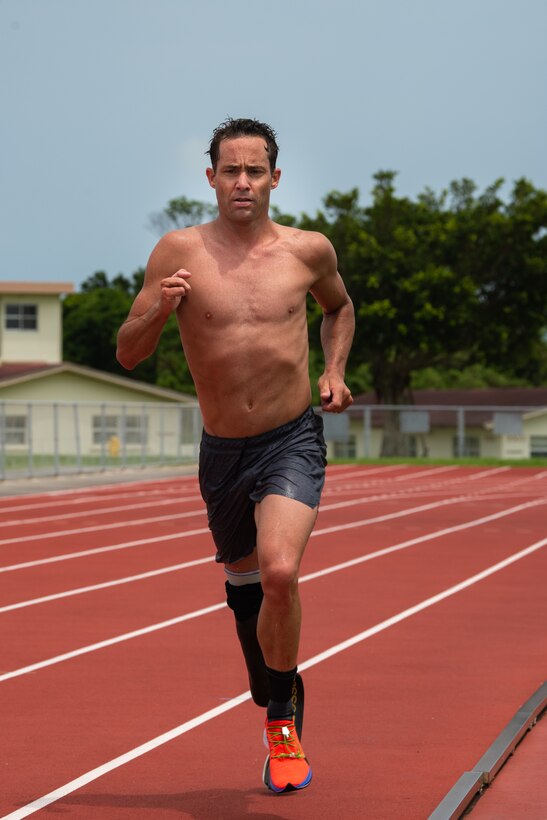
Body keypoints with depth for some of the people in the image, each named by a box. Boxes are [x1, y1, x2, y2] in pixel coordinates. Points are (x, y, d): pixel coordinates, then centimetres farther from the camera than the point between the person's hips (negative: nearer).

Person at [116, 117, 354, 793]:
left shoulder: (308, 250, -3)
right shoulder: (179, 252, -6)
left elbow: (339, 308, 20)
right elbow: (127, 354, -6)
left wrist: (334, 371, 4)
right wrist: (159, 308, -26)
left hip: (294, 442, -2)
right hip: (223, 450, 2)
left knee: (280, 572, -25)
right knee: (242, 580, 20)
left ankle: (282, 719, -4)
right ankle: (268, 691, 50)